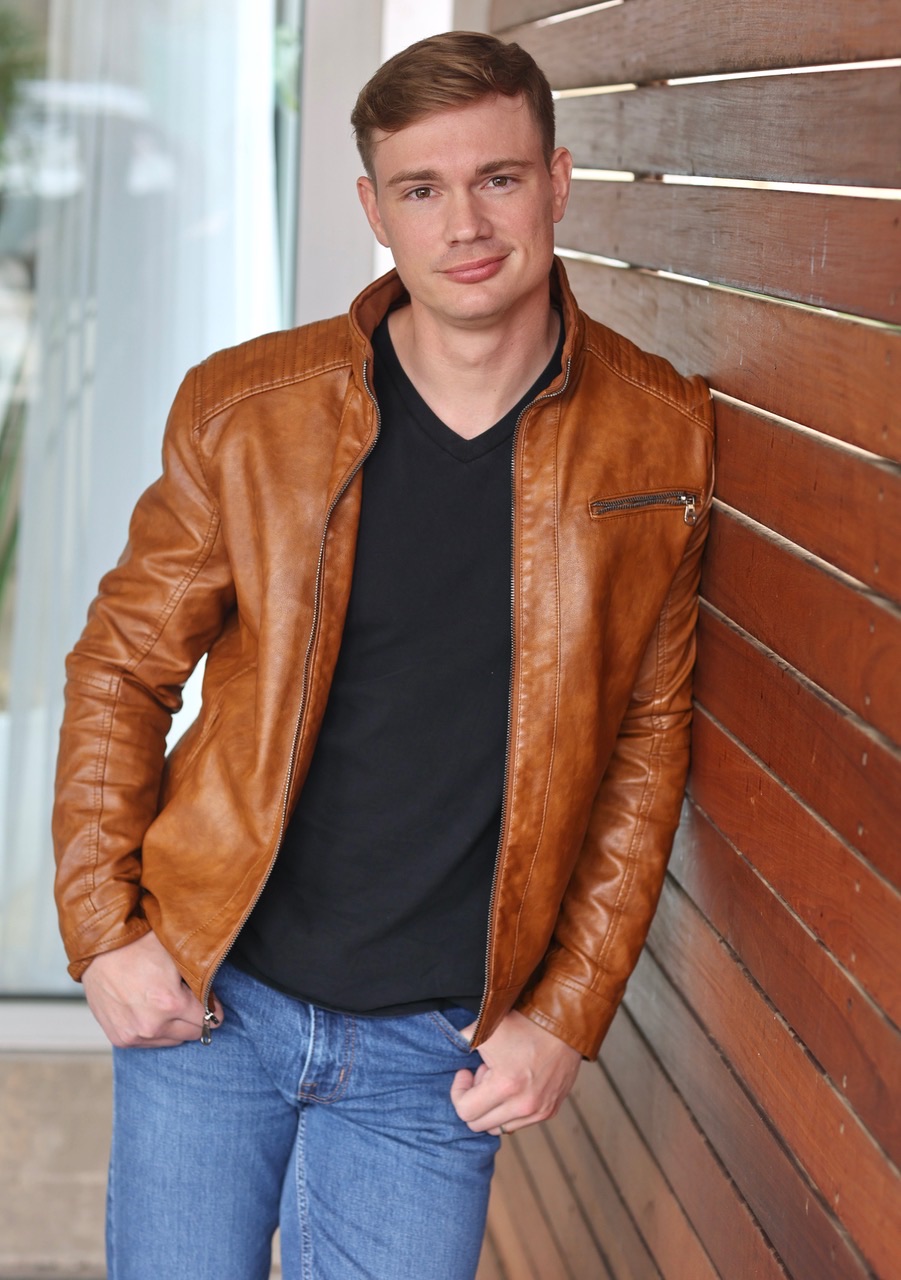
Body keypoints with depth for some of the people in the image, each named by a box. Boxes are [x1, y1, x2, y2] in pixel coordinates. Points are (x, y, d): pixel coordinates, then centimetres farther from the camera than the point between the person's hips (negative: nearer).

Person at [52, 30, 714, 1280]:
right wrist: (103, 931, -4)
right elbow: (121, 666, 4)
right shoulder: (246, 409, -6)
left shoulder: (660, 437, -4)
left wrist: (567, 1016, -1)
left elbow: (649, 740, 3)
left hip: (440, 1049, 0)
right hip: (211, 1002, 0)